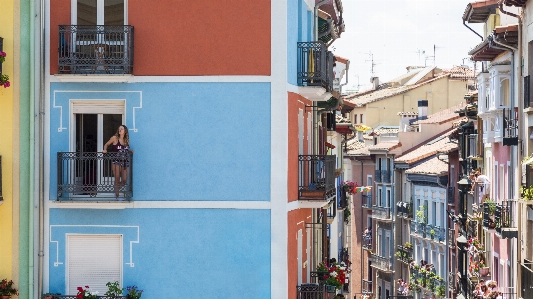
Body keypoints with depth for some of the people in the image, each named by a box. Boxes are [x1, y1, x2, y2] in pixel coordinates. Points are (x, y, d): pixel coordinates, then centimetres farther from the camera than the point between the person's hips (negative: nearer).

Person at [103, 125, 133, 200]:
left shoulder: (126, 140, 10)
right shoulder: (115, 138, -2)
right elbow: (106, 144, 9)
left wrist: (130, 151, 5)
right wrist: (105, 150, -9)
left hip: (125, 162, 5)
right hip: (116, 161, -4)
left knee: (124, 180, 4)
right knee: (117, 179, -8)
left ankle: (116, 188, 33)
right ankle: (117, 196, 2)